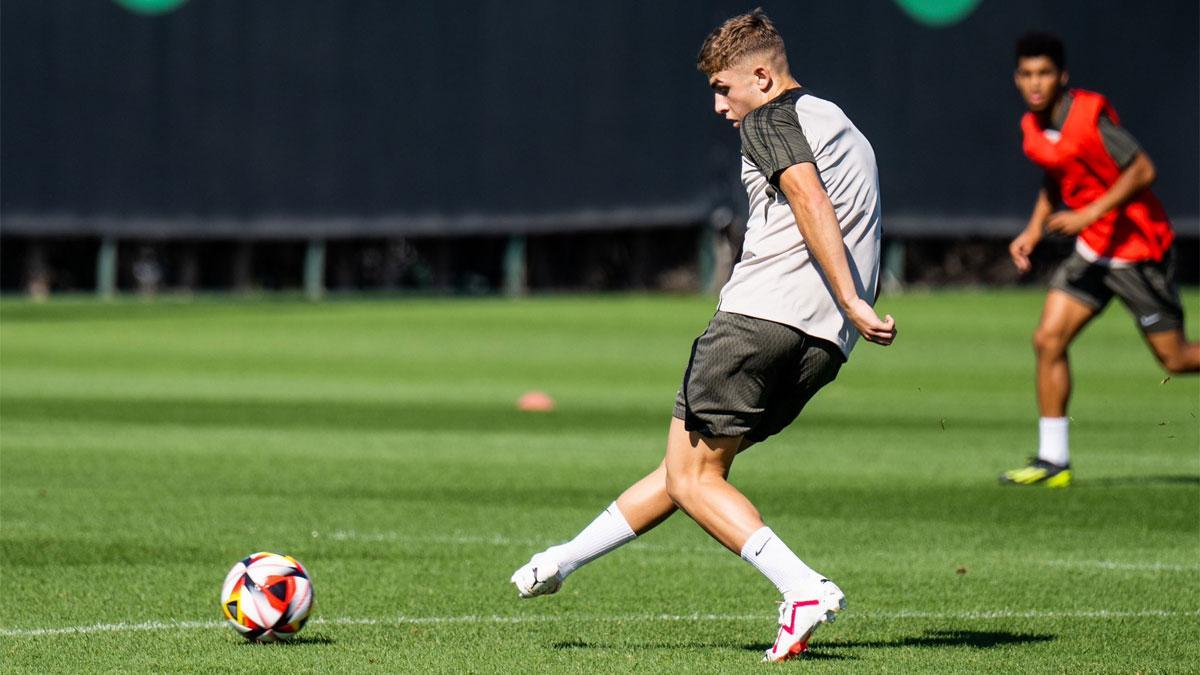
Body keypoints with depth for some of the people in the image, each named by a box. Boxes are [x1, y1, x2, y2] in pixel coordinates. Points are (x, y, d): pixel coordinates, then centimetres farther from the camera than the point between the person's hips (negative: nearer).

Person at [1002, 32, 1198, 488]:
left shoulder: (1090, 117, -21)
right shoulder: (1032, 129, 4)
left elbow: (1143, 171, -21)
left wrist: (1089, 215, -25)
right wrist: (1034, 231, 7)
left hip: (1137, 251, -7)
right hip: (1092, 251, 7)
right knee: (1048, 340, -6)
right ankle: (1053, 460, -2)